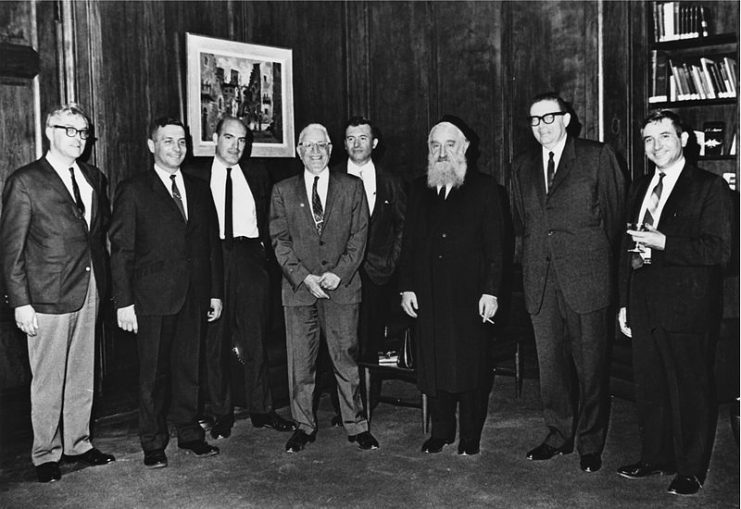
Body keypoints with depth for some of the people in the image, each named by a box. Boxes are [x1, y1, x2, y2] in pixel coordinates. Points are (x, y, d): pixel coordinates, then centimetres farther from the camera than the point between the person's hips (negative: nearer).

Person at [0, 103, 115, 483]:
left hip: (89, 292, 6)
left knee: (83, 376, 15)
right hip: (48, 295, -5)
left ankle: (78, 443, 29)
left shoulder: (94, 178, 12)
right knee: (48, 381, 4)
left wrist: (102, 282, 7)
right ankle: (45, 455, 20)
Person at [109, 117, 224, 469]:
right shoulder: (133, 191, -1)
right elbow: (121, 250, -4)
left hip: (194, 298, 4)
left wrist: (215, 292, 10)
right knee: (154, 373, 4)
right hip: (153, 298, -4)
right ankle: (153, 444, 17)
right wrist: (124, 301, -10)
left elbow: (212, 244, 14)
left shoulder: (199, 190, 13)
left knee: (189, 368, 11)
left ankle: (190, 435, 25)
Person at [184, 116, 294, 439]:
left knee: (256, 339, 5)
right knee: (215, 342, 2)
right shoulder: (195, 177, 5)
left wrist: (261, 246, 4)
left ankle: (261, 410, 17)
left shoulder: (258, 177, 14)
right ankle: (221, 415, 14)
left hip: (250, 260, 2)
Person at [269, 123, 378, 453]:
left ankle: (356, 425, 14)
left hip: (342, 286, -1)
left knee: (346, 358, 3)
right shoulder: (283, 191, 9)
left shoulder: (352, 187, 8)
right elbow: (280, 240, 3)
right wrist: (303, 277, -9)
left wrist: (339, 273, -9)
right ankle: (304, 426, 19)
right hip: (299, 287, 1)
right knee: (300, 362, 6)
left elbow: (359, 236, 3)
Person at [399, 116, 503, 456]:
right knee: (432, 365, 7)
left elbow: (495, 245, -1)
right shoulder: (419, 190, 12)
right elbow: (408, 242, 12)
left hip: (469, 295, -3)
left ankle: (471, 436, 18)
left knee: (470, 364, 4)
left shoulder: (483, 188, 3)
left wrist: (491, 290, -8)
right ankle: (440, 431, 21)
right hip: (427, 297, 3)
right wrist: (406, 287, 4)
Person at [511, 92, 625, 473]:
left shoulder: (598, 157, 0)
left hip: (585, 279, -4)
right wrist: (536, 254, 7)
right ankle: (559, 435, 26)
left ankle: (590, 443, 19)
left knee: (590, 366, 4)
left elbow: (616, 214, 2)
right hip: (540, 282, 4)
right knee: (549, 363, 11)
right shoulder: (521, 168, 13)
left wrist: (603, 263, 2)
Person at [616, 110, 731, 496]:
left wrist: (662, 241, -20)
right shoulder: (639, 189, 14)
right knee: (649, 388, 14)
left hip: (686, 308, -6)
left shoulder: (709, 188, -6)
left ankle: (690, 470, 18)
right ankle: (655, 457, 30)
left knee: (690, 390, 4)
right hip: (644, 306, 6)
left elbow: (719, 250, -14)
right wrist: (624, 303, 13)